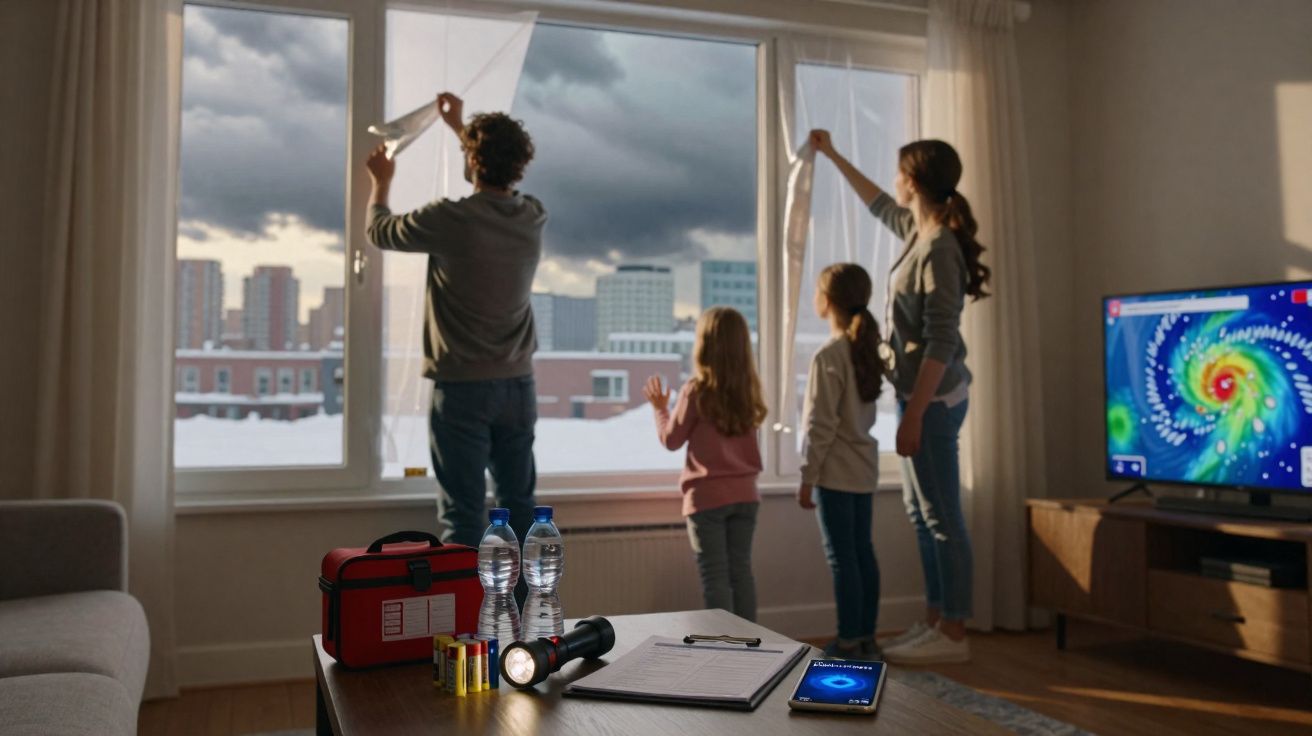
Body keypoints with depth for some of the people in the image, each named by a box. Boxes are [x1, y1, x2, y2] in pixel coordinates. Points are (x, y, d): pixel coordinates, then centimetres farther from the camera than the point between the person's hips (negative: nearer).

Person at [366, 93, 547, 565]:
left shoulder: (450, 219, -15)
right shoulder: (533, 217, 1)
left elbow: (380, 232, 5)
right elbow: (500, 182, 25)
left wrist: (382, 181, 24)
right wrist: (460, 127, 36)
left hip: (462, 387, -5)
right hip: (517, 384, 5)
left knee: (463, 512, -1)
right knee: (518, 504, 12)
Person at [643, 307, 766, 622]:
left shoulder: (696, 390, -13)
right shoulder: (748, 389, 2)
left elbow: (671, 440, -4)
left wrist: (660, 408, 12)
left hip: (708, 496, -5)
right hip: (744, 493, 5)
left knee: (715, 575, 2)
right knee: (741, 570, 13)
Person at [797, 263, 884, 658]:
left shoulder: (829, 355, -16)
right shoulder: (865, 349, 9)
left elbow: (821, 425, -18)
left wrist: (808, 478, -12)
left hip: (835, 472, -8)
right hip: (864, 468, 8)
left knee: (841, 557, -2)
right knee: (863, 552, 12)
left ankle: (849, 642, 4)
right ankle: (866, 637, 20)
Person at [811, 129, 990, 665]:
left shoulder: (939, 249, -18)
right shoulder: (921, 232, 10)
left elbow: (941, 343, -22)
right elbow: (879, 205, 31)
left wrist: (913, 415, -23)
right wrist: (832, 156, 40)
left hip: (934, 398, -10)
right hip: (923, 394, 10)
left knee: (941, 516, -3)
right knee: (921, 511, 14)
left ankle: (953, 636, 6)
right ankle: (936, 621, 23)